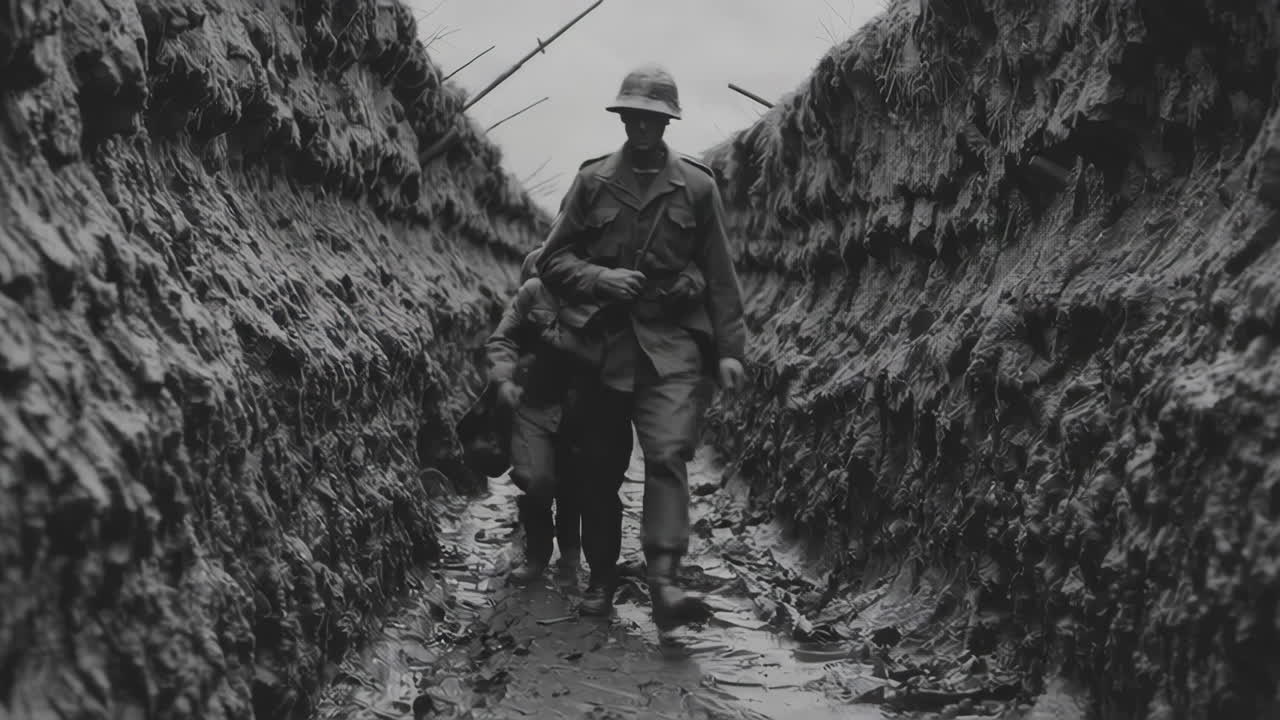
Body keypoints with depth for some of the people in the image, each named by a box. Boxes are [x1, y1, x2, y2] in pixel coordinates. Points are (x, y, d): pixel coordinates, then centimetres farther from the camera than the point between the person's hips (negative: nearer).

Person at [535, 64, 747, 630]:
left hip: (672, 343, -2)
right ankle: (602, 574, 21)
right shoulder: (593, 181, 9)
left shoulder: (696, 186, 7)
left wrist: (729, 348, 2)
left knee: (668, 454, -18)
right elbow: (552, 259, 10)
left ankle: (663, 581, -22)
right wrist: (600, 278, -9)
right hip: (602, 340, 2)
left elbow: (720, 276, 8)